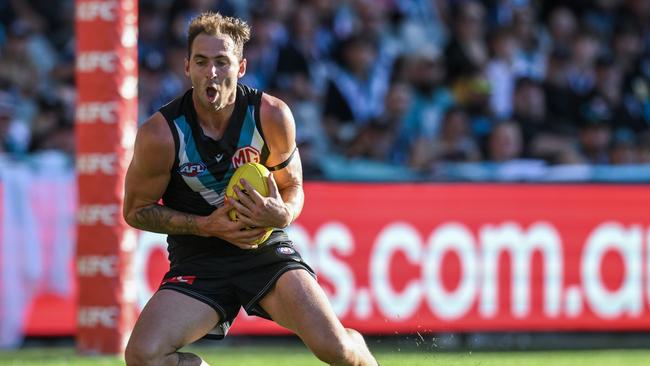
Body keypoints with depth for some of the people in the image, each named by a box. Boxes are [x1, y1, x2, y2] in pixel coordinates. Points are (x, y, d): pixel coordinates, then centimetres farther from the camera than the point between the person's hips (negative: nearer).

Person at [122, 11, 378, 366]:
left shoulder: (272, 116, -9)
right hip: (197, 258, -1)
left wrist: (283, 214, -18)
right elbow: (136, 210, -3)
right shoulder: (160, 134, -15)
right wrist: (207, 225, -17)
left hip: (265, 246, 1)